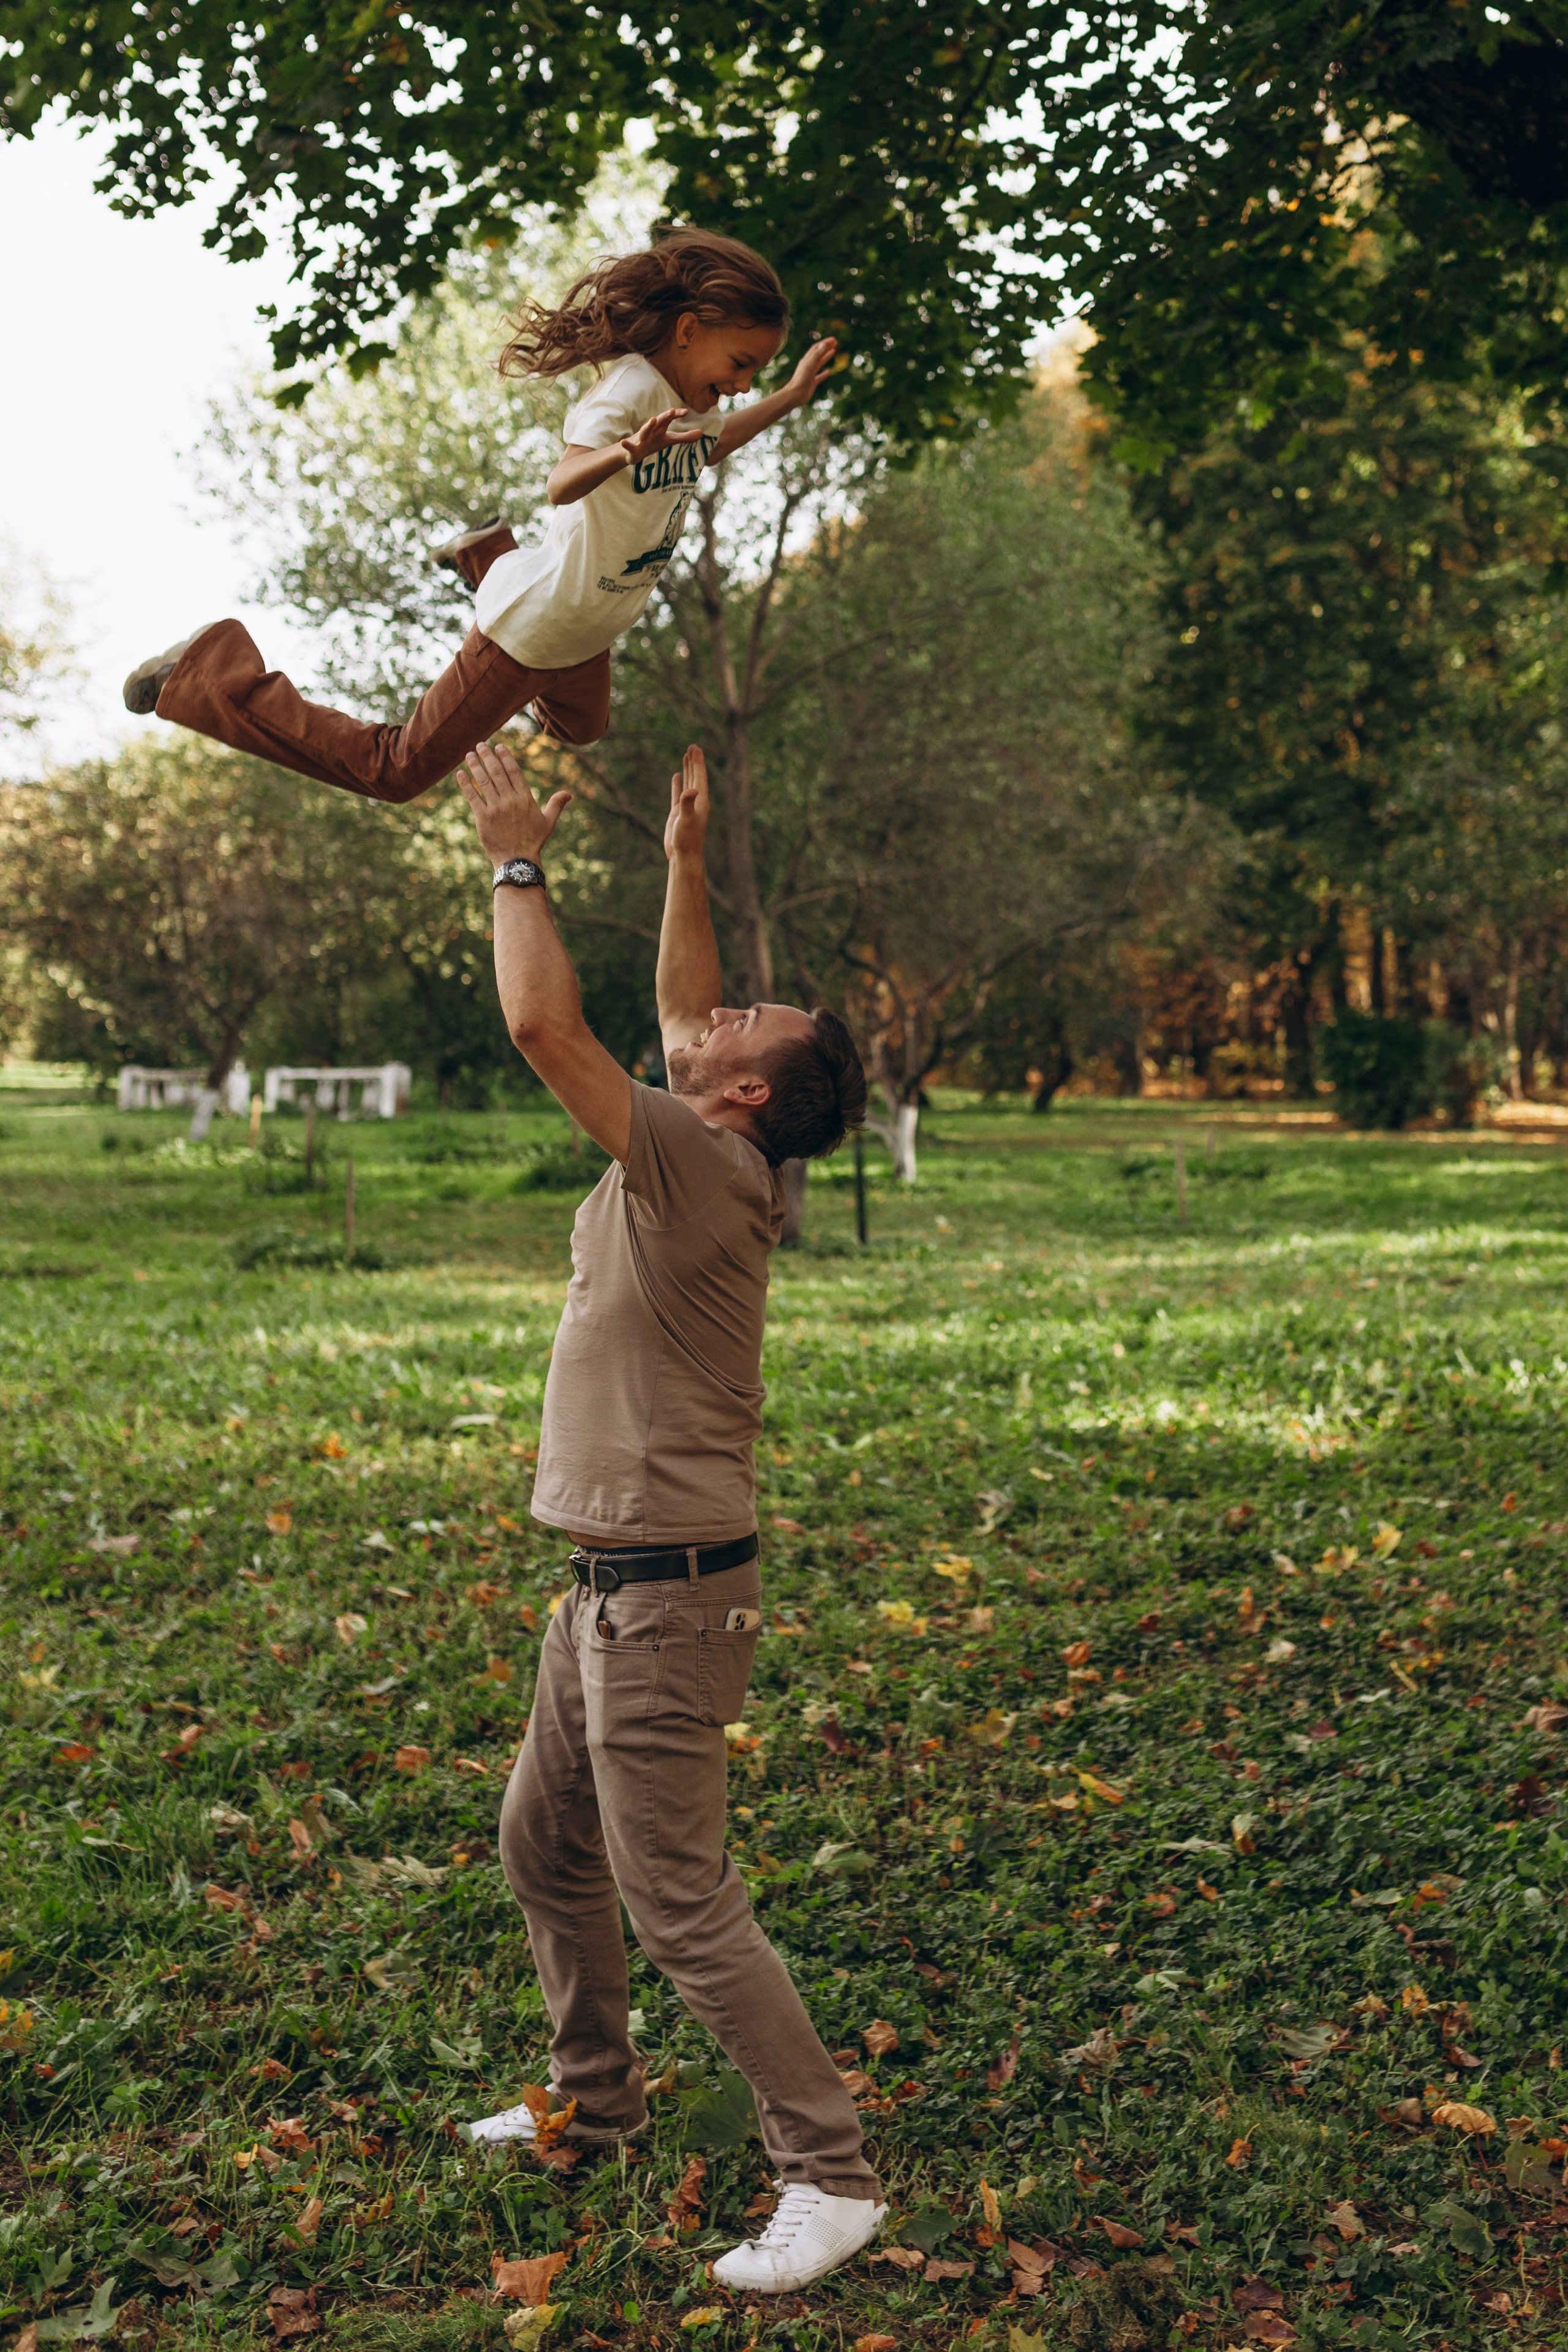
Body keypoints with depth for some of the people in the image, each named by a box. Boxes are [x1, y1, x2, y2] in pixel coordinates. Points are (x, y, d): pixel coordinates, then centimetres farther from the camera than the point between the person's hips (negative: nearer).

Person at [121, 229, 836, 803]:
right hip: (533, 629, -9)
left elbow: (706, 448, 28)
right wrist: (624, 452, -64)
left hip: (583, 639, 9)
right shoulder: (632, 389, -26)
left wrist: (791, 398, 18)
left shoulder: (690, 399, 2)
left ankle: (490, 558, 45)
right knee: (398, 773, -3)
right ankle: (210, 676, 5)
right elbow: (564, 485, -43)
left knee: (579, 728, 41)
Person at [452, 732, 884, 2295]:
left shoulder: (703, 1169, -20)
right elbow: (676, 1012, 23)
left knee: (679, 1904, -4)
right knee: (544, 1849, 21)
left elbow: (543, 1024, -26)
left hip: (666, 1595, -10)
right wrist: (683, 860, 20)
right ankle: (595, 2097, 38)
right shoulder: (693, 1162, 6)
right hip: (609, 1586, 10)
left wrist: (519, 862, -14)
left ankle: (829, 2176, 7)